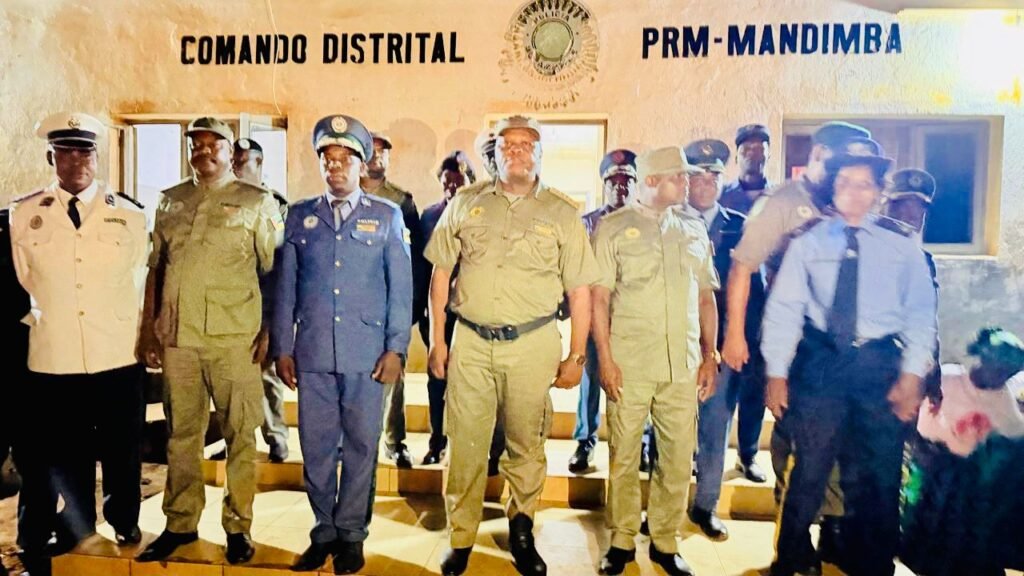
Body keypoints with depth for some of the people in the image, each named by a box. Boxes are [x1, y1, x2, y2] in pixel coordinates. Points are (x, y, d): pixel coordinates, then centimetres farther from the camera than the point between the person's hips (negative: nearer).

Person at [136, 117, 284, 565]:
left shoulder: (258, 203, 2)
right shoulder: (170, 202, 14)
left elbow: (275, 271, 0)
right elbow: (155, 268, 15)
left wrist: (271, 330, -7)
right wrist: (148, 329, 10)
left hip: (234, 338, -3)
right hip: (177, 336, 4)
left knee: (239, 434, 4)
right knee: (181, 434, 12)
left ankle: (238, 526, 17)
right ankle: (180, 524, 25)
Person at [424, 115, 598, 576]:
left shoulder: (562, 214, 3)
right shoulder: (465, 205, 6)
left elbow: (579, 289, 3)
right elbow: (440, 273, 8)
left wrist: (577, 355, 2)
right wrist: (436, 341, 4)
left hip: (533, 345, 0)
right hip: (470, 342, 1)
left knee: (526, 445, 11)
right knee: (465, 445, 5)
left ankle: (521, 532, 32)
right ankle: (461, 539, 23)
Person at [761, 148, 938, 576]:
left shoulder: (902, 246, 4)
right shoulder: (807, 243, 2)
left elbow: (920, 313, 3)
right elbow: (783, 309, -2)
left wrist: (912, 373, -7)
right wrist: (776, 373, -6)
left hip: (880, 365, 1)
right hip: (821, 362, -1)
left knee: (879, 475, 12)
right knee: (810, 467, 7)